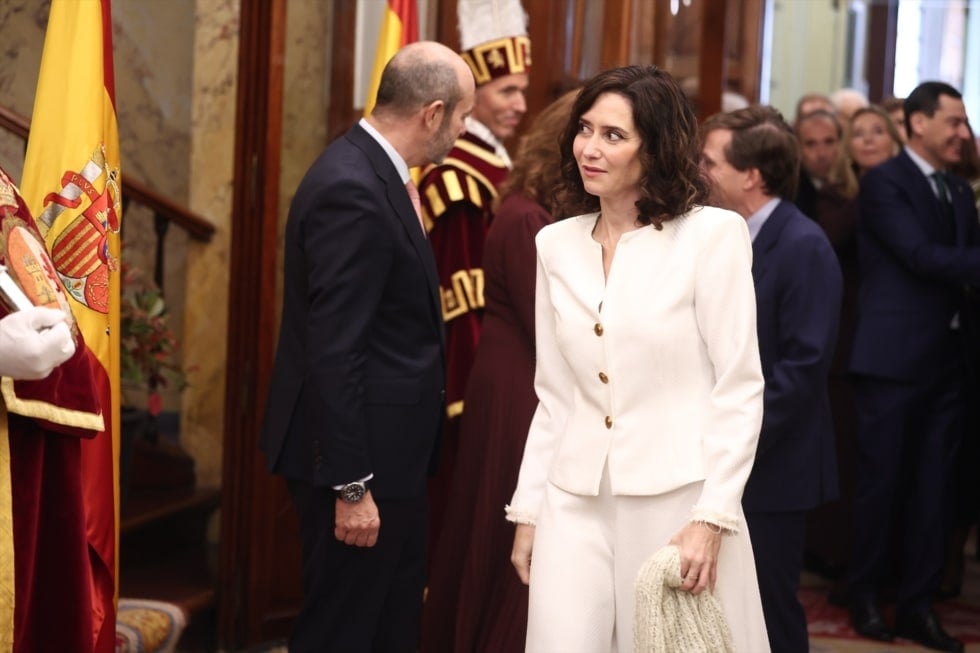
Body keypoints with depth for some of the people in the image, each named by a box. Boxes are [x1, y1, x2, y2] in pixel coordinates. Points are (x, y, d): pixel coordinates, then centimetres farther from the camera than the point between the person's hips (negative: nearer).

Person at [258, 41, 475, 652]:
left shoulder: (372, 172, 8)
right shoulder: (352, 191, -22)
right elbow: (333, 350, -24)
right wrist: (351, 486, -23)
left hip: (388, 447, 10)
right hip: (362, 457, -10)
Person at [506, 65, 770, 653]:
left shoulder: (713, 235, -6)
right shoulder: (557, 245, 9)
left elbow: (740, 388, -7)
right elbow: (554, 395, 14)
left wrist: (711, 519, -13)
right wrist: (527, 510, 10)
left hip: (677, 500, -4)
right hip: (576, 502, 4)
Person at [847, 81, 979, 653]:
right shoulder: (885, 182, -6)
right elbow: (922, 256, -17)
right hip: (895, 355, -6)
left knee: (933, 485, 7)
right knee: (883, 478, 3)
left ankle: (918, 604, 15)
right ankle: (866, 595, 17)